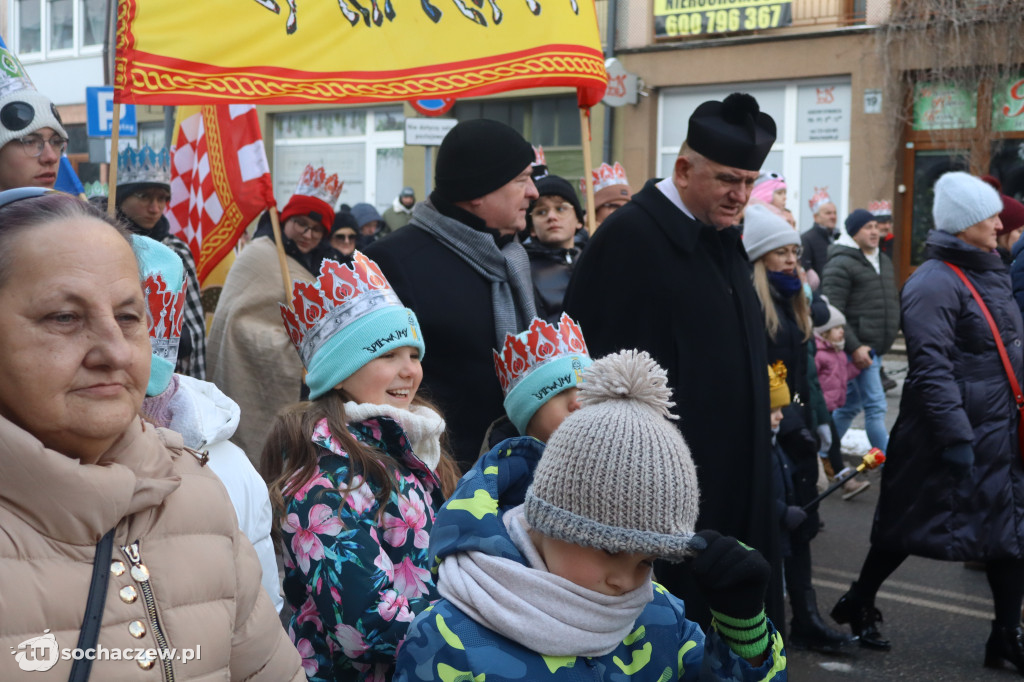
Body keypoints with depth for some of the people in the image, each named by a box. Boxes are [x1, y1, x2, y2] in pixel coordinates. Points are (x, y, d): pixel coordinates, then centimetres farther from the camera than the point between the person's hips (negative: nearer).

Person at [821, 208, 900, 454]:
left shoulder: (884, 261, 16)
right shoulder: (841, 265, -12)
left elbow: (892, 302, 26)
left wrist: (892, 332, 18)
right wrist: (854, 347, -20)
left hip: (876, 349, 8)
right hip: (859, 349, -8)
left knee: (851, 404, 16)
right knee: (876, 407, -7)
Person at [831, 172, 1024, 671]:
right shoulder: (935, 283, -17)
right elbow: (931, 368, -23)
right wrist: (955, 436, -25)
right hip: (956, 435, -8)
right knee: (909, 527, 5)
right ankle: (859, 605, 25)